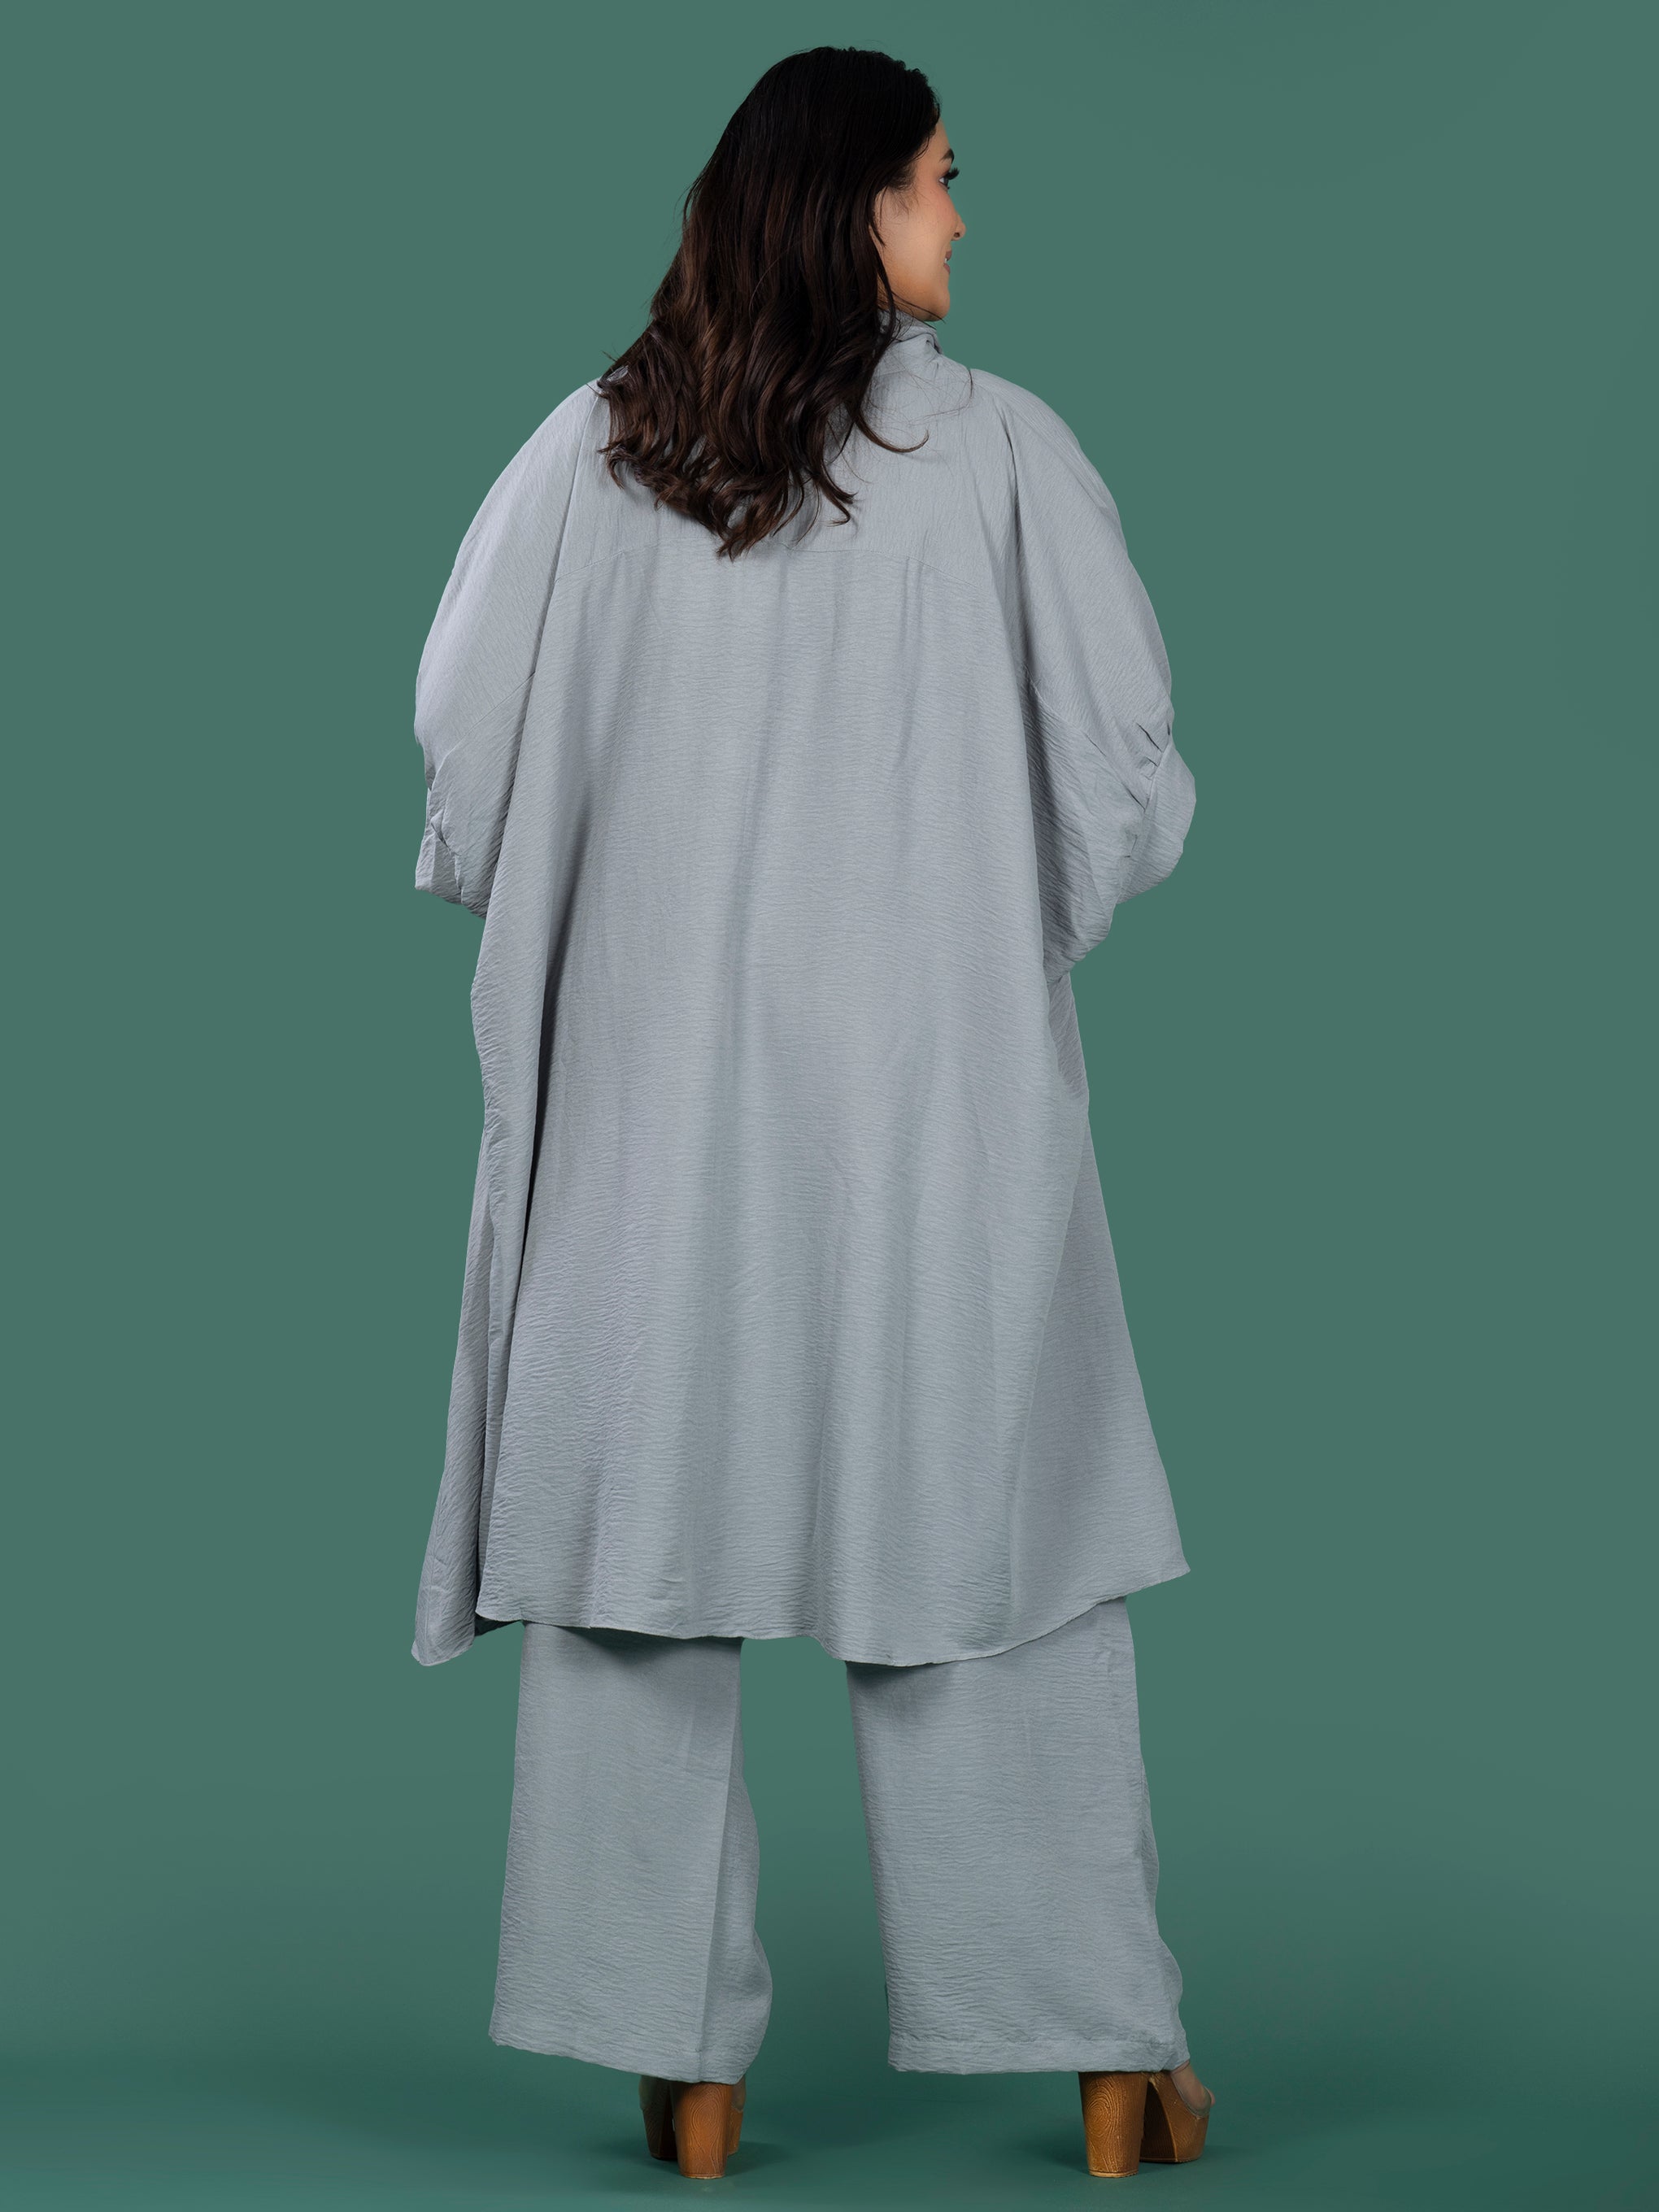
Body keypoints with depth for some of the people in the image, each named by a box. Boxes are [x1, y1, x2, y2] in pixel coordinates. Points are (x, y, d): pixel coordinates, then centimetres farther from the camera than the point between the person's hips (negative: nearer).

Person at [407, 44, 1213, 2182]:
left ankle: (679, 2066, 11)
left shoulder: (595, 449, 0)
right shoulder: (1000, 445, -5)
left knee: (641, 1537, 8)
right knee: (1004, 1535, 8)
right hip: (938, 1099, -1)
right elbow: (1130, 778, -5)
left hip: (656, 1086, 2)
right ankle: (1105, 2059, 13)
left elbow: (460, 740, 1)